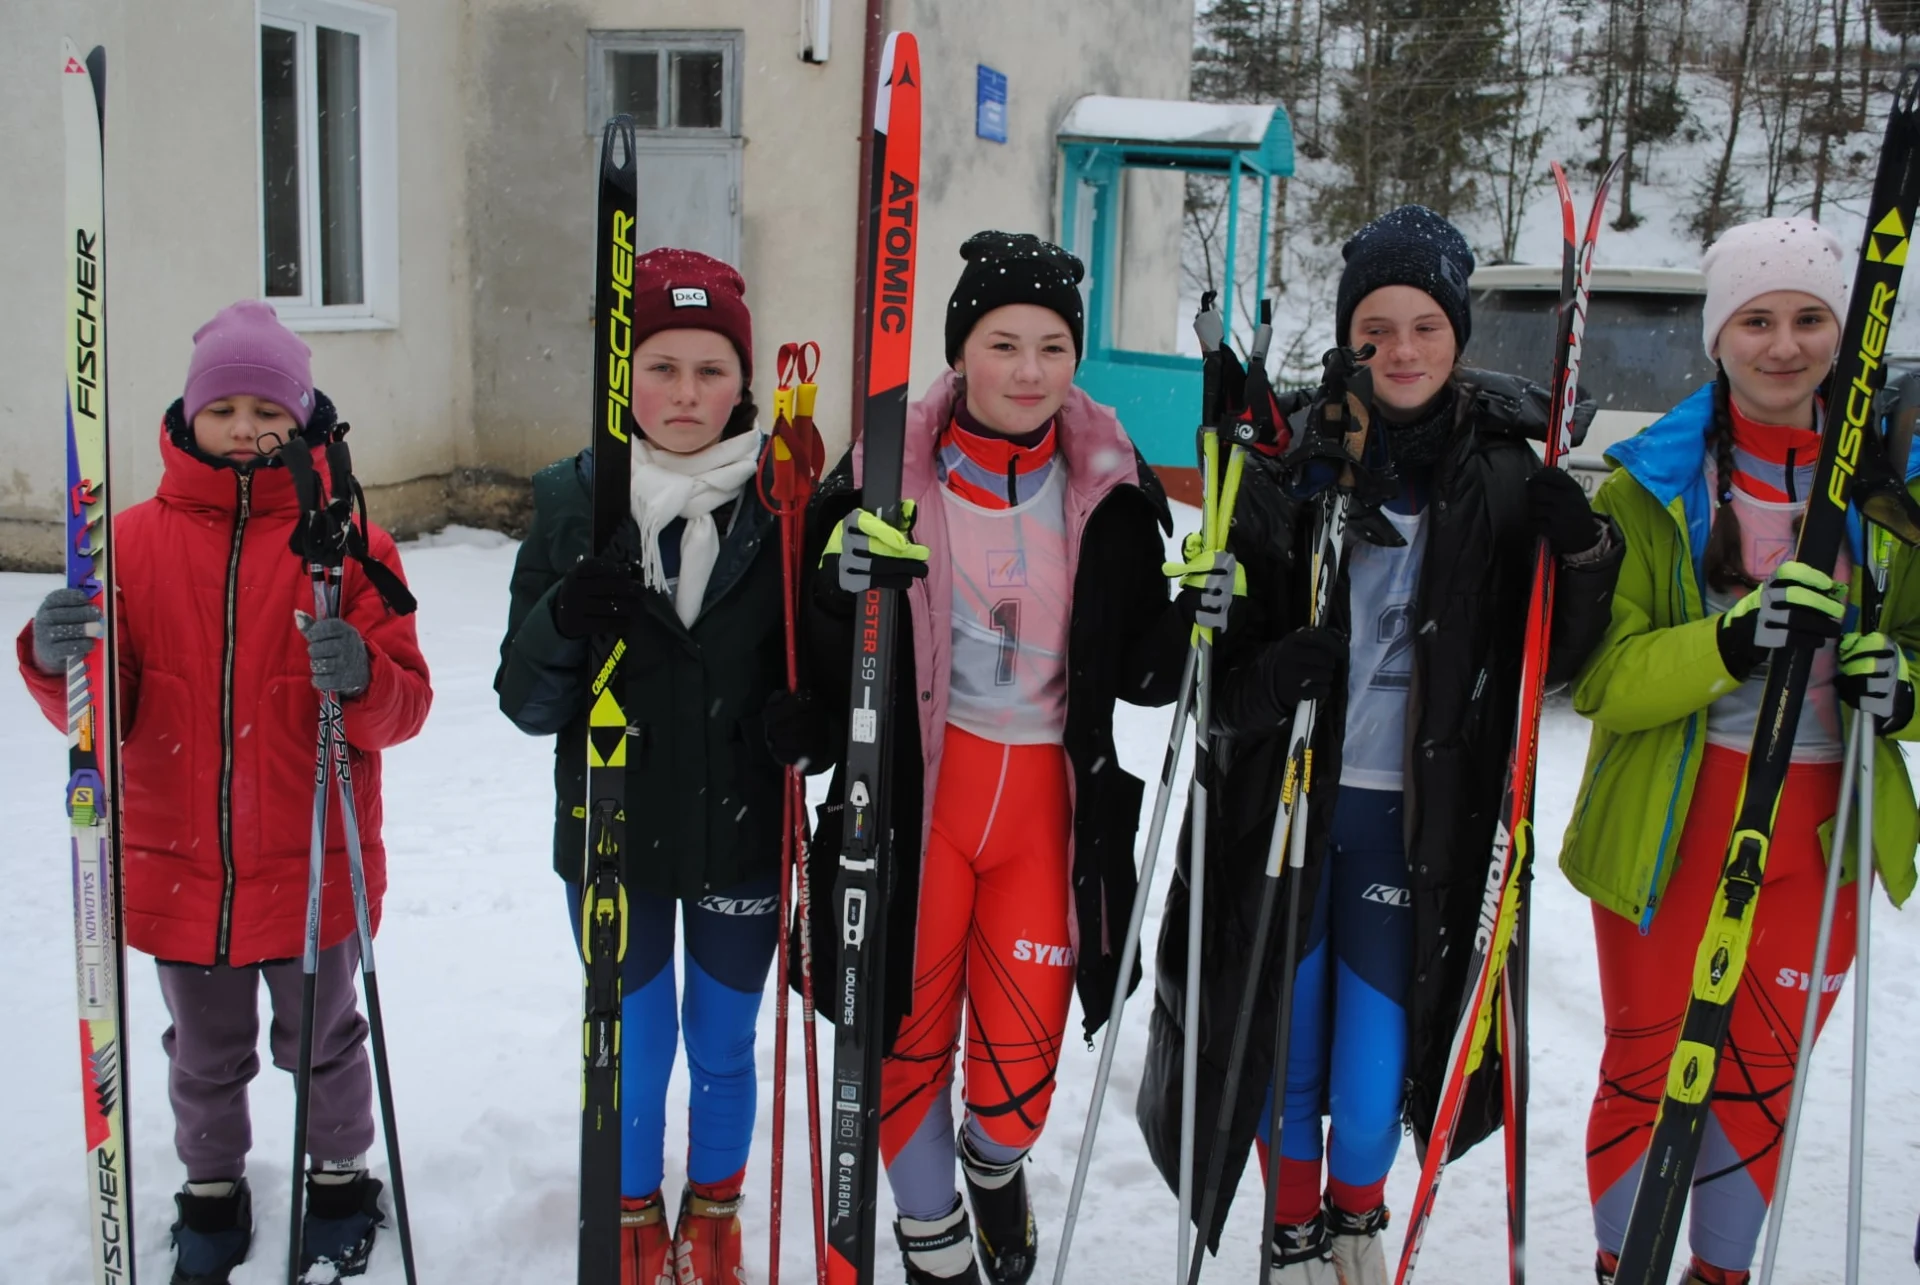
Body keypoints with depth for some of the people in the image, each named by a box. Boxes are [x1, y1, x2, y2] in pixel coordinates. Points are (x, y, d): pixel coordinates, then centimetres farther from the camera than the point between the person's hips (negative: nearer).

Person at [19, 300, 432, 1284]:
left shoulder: (350, 541, -7)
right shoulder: (135, 541, -2)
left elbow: (405, 706, -10)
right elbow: (105, 716, -3)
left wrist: (361, 680, -31)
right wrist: (61, 665, -24)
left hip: (312, 864, -2)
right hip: (176, 865, 2)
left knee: (320, 1042, 18)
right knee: (205, 1055, 21)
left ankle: (341, 1181, 42)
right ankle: (212, 1193, 45)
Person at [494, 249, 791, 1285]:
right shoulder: (570, 502, -6)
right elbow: (526, 703, -6)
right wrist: (563, 624, -25)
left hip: (741, 836, 0)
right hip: (612, 838, 0)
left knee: (722, 1046, 17)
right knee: (634, 1047, 16)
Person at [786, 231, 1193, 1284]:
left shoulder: (1110, 488, 0)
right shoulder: (887, 475, -7)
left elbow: (1139, 674, 5)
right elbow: (826, 671, -6)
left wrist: (1197, 615, -14)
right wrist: (844, 587, -25)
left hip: (1051, 795, 2)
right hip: (916, 792, -1)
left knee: (1024, 1042, 7)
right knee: (907, 1026, 7)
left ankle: (997, 1164, 44)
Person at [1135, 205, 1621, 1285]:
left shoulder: (1504, 469, 0)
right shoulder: (1290, 452, -3)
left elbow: (1553, 657, 3)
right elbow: (1218, 634, 1)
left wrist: (1586, 558, -15)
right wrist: (1251, 677, -21)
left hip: (1416, 815, 0)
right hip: (1283, 797, 0)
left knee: (1377, 1039, 3)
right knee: (1283, 1023, 10)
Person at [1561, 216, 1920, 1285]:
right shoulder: (1652, 484, -4)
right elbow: (1602, 679, -10)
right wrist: (1730, 642, -28)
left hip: (1816, 835, 3)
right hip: (1667, 831, -2)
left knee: (1763, 1075, 14)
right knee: (1647, 1064, 9)